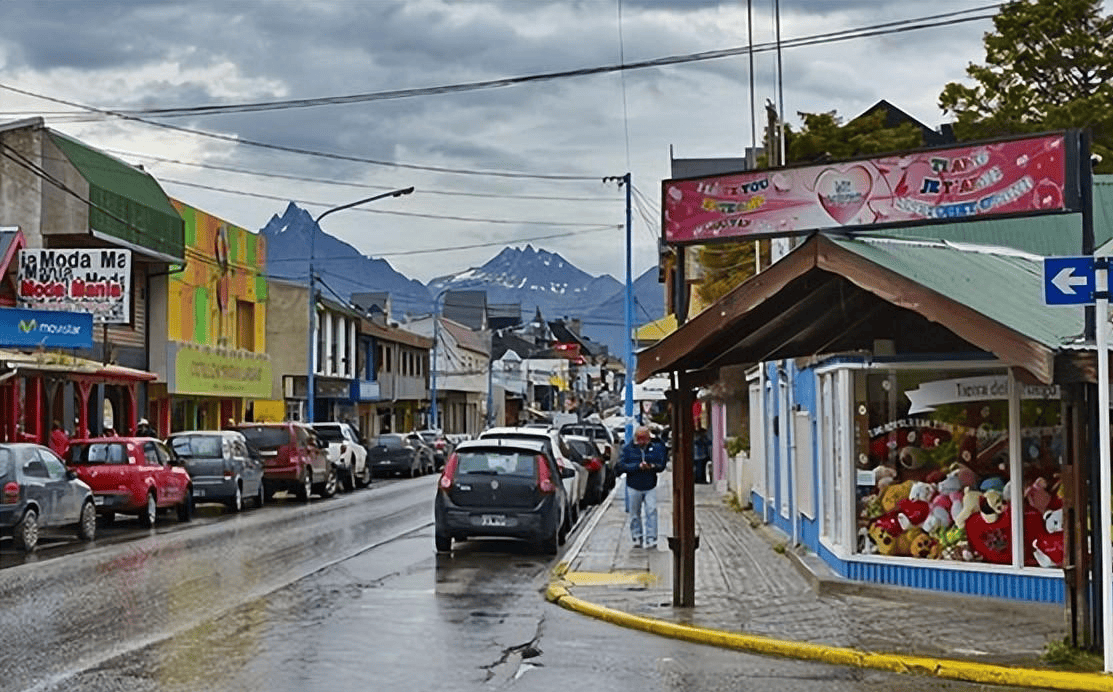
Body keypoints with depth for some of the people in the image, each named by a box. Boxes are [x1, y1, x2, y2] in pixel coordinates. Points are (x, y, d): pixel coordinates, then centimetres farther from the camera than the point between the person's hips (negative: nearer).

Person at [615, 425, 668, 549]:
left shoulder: (657, 448, 4)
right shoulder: (628, 449, 0)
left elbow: (662, 465, 0)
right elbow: (622, 466, -9)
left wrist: (652, 467, -22)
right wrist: (638, 466, -21)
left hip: (651, 487, 0)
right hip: (633, 487, 0)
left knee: (651, 512, -7)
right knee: (634, 514, 6)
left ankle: (651, 538, -4)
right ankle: (637, 537, 18)